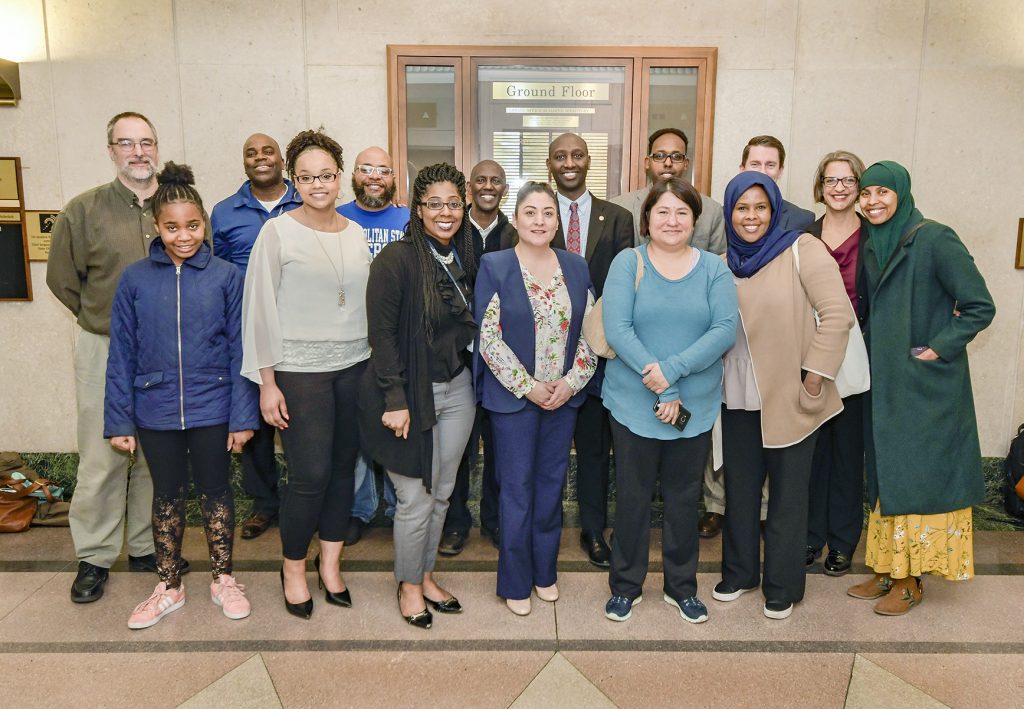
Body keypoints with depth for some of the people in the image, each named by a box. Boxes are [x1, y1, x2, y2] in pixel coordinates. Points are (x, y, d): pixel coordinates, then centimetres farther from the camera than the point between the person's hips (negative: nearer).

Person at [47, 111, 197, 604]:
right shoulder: (84, 210, -1)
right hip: (105, 351, -2)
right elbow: (62, 278, 8)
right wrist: (102, 321, 7)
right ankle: (94, 557, 17)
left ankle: (145, 546, 25)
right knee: (102, 457, 1)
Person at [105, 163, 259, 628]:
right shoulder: (135, 280, -3)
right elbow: (122, 355, 0)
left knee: (215, 492, 13)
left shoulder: (225, 276, -6)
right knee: (167, 496, 16)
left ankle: (223, 580, 31)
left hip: (212, 409, -1)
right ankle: (168, 588, 33)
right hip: (156, 411, 1)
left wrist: (243, 415, -7)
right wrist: (119, 420, -2)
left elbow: (239, 350, -5)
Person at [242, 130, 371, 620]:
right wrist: (267, 382, -7)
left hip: (354, 366, 4)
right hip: (300, 370, -4)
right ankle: (293, 568, 19)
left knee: (344, 467, 9)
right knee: (310, 475, -4)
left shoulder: (355, 234, 9)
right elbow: (260, 309, -5)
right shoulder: (277, 233, -5)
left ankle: (330, 561, 28)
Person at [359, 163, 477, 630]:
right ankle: (408, 585, 26)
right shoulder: (397, 259, -13)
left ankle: (425, 575, 35)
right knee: (416, 499, 3)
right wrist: (394, 399, -18)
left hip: (457, 389, 6)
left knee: (442, 493, 15)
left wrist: (472, 376, 6)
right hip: (411, 393, -6)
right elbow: (382, 332, -15)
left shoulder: (465, 259, 7)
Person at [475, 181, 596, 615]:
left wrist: (572, 381, -6)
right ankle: (516, 581, 20)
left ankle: (545, 571, 30)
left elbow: (589, 330, 6)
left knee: (552, 482, 12)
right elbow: (489, 337, -10)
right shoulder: (494, 266, -6)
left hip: (565, 395, 4)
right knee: (517, 486, 5)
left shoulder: (575, 266, 5)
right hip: (514, 396, -3)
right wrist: (528, 386, -13)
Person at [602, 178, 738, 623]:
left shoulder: (713, 269, 2)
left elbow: (726, 330, -9)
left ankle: (682, 587, 32)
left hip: (696, 407, 2)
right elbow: (616, 329, -14)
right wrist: (661, 387, -18)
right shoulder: (627, 264, -3)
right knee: (632, 496, 9)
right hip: (633, 404, -2)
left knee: (684, 496, 14)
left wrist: (673, 368, -22)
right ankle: (626, 585, 27)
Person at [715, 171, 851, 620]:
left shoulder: (800, 249, -9)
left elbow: (837, 314, -13)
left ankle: (782, 587, 26)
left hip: (791, 397, -4)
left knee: (788, 495, 9)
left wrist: (814, 374, -15)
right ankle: (739, 573, 34)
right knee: (739, 490, 15)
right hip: (739, 398, 5)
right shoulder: (725, 264, 6)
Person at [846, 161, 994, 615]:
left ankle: (911, 581, 13)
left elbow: (980, 306, -13)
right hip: (884, 382, 7)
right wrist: (875, 360, 7)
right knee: (887, 474, 12)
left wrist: (937, 349, -16)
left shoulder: (934, 240, -12)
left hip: (927, 384, -7)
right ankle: (888, 569, 24)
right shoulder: (872, 247, 9)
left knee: (920, 474, 1)